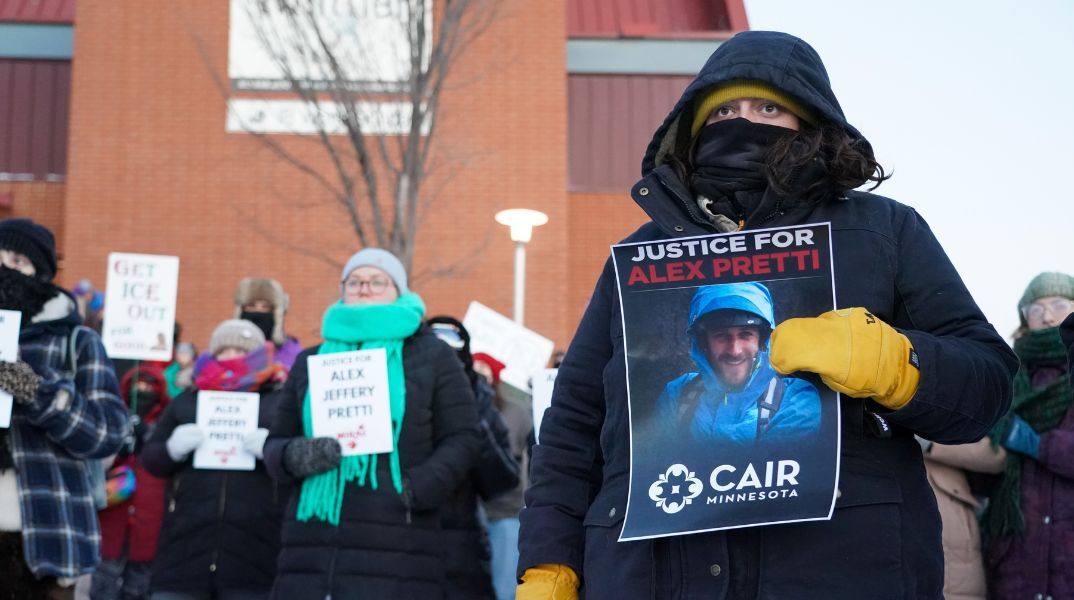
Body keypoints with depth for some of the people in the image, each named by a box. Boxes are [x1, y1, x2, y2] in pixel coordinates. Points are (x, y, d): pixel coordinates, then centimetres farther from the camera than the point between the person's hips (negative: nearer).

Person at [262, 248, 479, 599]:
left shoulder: (432, 356, 10)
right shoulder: (311, 362, 20)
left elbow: (461, 439, 4)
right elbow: (275, 443, 20)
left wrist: (416, 489, -13)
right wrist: (294, 456, -5)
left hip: (397, 555, -3)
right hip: (312, 549, 4)